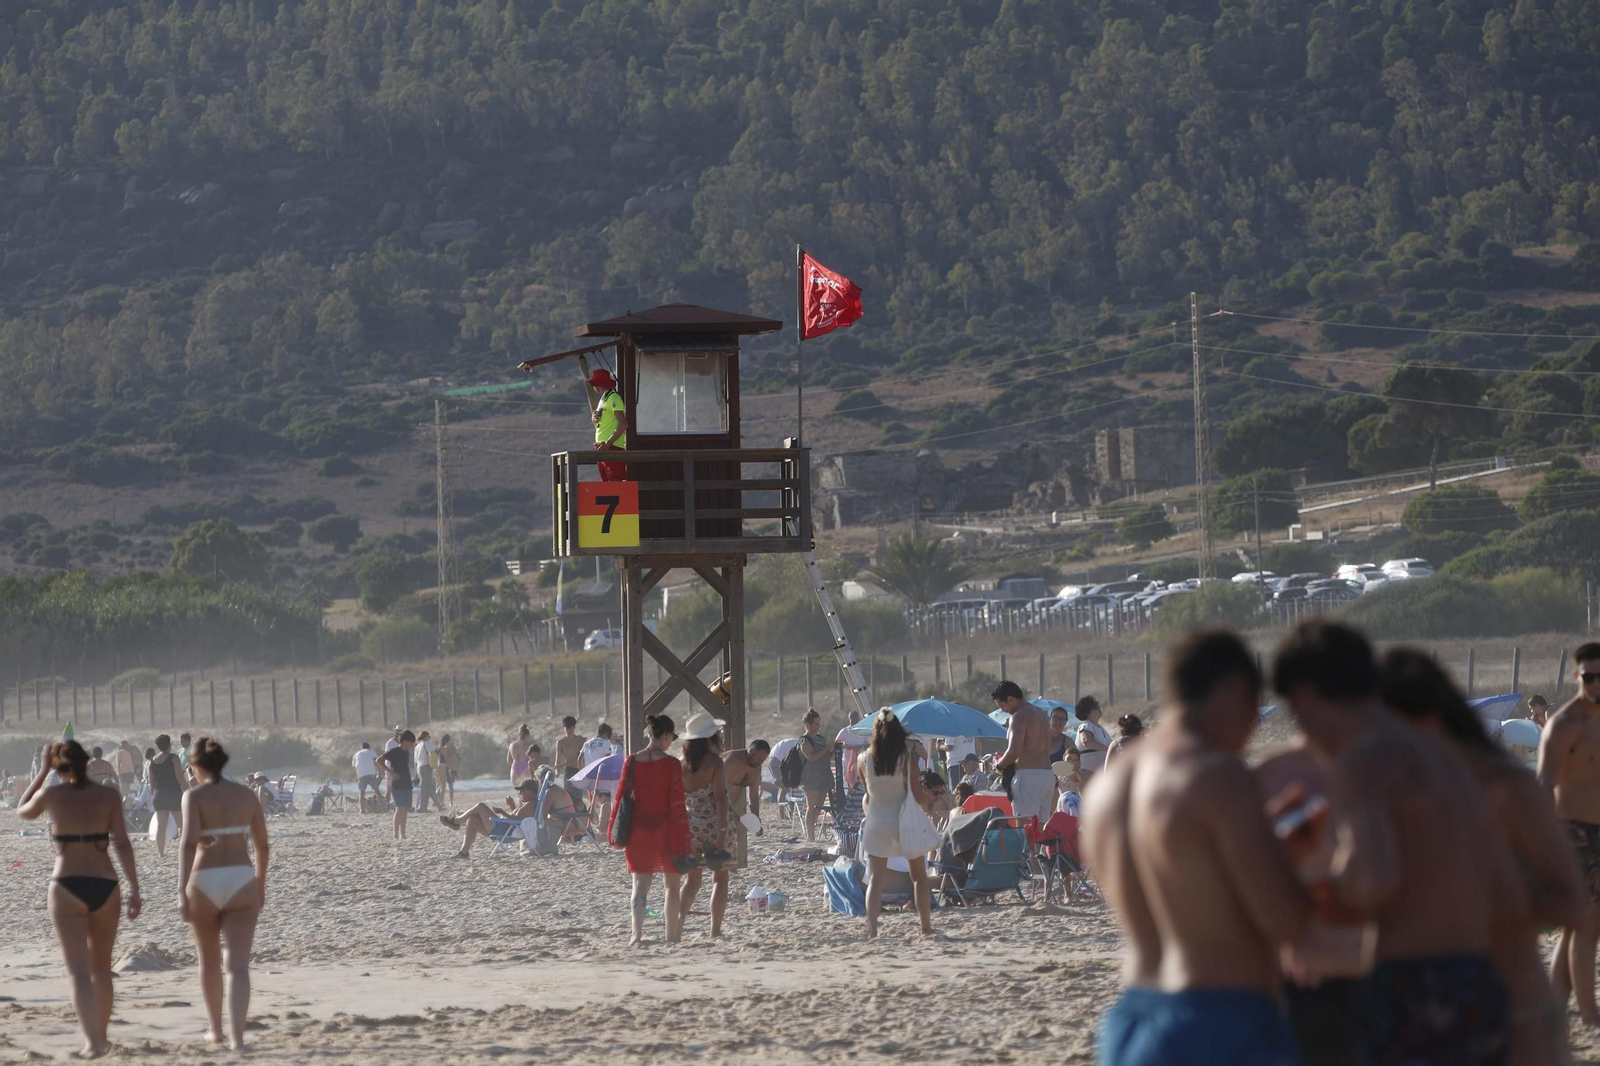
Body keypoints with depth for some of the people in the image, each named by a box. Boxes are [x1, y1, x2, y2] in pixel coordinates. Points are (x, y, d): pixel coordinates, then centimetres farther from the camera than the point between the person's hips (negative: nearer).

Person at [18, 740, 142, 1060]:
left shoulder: (51, 795, -1)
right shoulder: (109, 796, 0)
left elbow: (23, 812, 20)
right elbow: (121, 843, -7)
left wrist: (43, 770, 21)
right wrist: (134, 889, -7)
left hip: (66, 888, -2)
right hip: (105, 886, 2)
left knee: (79, 972, -5)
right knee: (101, 966, 21)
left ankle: (93, 1041, -19)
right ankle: (101, 1035, 31)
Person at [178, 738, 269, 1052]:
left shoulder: (195, 796, -5)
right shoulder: (246, 795, 8)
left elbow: (189, 843, -17)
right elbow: (262, 845, 13)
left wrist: (182, 893, -21)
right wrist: (261, 884, 28)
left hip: (205, 883, -2)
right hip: (241, 882, 2)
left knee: (209, 960, 21)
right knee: (237, 965, -5)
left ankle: (216, 1028, 36)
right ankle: (236, 1036, -22)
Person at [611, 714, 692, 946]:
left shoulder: (632, 762, -1)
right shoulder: (672, 764, -10)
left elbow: (622, 796, 2)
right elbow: (677, 803, -10)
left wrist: (614, 831, 11)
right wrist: (682, 839, -6)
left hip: (639, 827, 2)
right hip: (665, 828, -2)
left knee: (640, 884, 2)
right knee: (672, 884, 14)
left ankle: (637, 931, -19)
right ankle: (672, 936, 19)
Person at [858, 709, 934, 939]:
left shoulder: (865, 759, -4)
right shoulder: (906, 757, -10)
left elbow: (867, 791, 7)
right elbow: (919, 795, -8)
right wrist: (926, 803, 12)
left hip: (876, 823, 1)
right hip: (904, 822, -1)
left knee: (875, 878, 1)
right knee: (919, 876, 13)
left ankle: (871, 929, -12)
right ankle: (926, 927, 13)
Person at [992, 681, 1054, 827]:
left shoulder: (1019, 717, -9)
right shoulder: (1041, 714, 19)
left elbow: (1014, 751, -20)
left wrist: (999, 765, -1)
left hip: (1028, 777, -9)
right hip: (1047, 775, 9)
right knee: (1042, 826, 9)